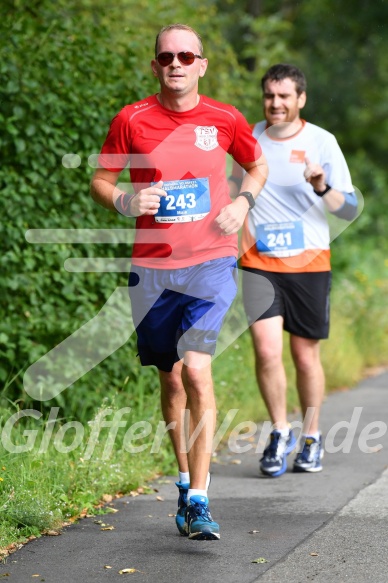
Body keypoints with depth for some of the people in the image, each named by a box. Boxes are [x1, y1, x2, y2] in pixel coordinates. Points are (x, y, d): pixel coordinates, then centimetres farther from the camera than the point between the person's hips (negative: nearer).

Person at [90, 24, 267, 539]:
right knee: (171, 379, 11)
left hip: (211, 262, -1)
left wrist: (243, 203, 0)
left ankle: (199, 500, -16)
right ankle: (188, 482, 31)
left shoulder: (225, 119, 2)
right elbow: (100, 181, 8)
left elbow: (257, 166, 19)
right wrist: (125, 202, -14)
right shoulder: (132, 120, -1)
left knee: (196, 367, -18)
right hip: (152, 267, 2)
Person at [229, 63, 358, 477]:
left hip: (309, 263, -1)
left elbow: (350, 209, -3)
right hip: (260, 264, 1)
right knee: (266, 350, -13)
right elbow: (236, 189, 24)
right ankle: (280, 432, 6)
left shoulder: (321, 142, -2)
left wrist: (322, 188, -20)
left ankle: (311, 437, 25)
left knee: (306, 354, 6)